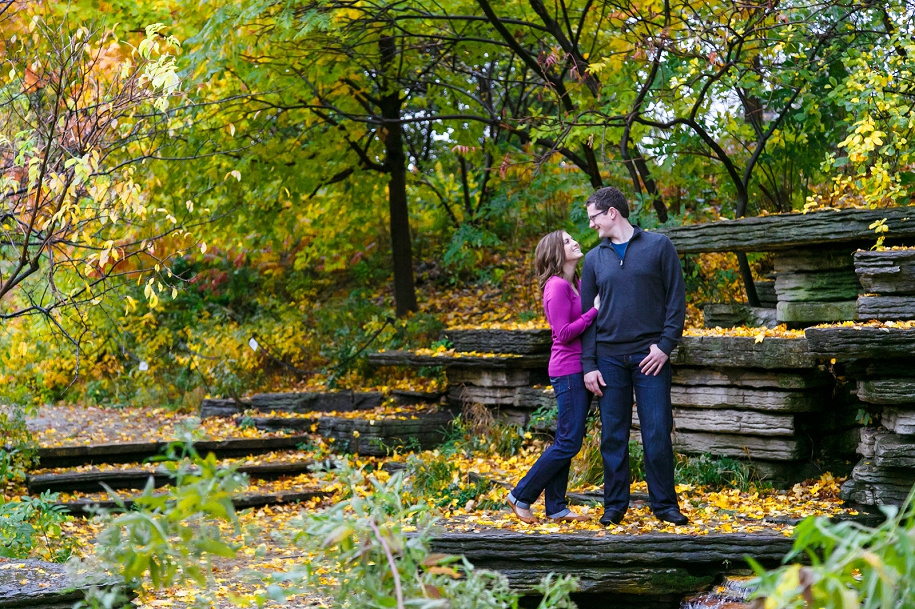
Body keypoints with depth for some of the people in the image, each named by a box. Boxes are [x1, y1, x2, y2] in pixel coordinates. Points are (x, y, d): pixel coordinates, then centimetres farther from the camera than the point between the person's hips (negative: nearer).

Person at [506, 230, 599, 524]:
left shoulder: (577, 284, 13)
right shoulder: (557, 286, -14)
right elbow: (564, 333, -18)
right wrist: (595, 310, -18)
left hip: (581, 369, 9)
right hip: (568, 370, -9)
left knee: (567, 441, 10)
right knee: (569, 442, -7)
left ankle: (555, 507, 15)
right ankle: (521, 496, 3)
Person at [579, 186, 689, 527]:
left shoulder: (659, 247, 3)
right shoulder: (594, 259, 12)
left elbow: (676, 299, 1)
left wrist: (666, 345, -10)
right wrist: (588, 364, 2)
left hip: (650, 357, -3)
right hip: (609, 358, 3)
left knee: (657, 434, -3)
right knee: (613, 437, 5)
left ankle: (664, 504, 8)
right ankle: (615, 505, 15)